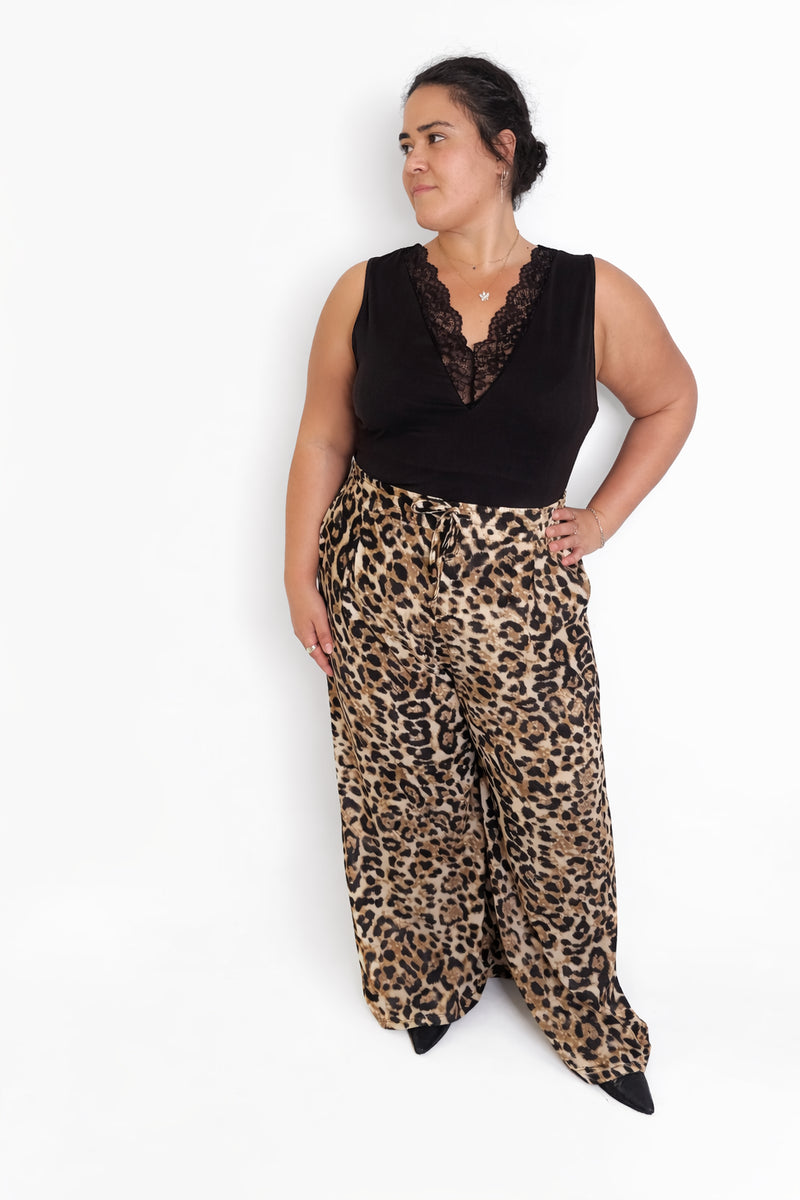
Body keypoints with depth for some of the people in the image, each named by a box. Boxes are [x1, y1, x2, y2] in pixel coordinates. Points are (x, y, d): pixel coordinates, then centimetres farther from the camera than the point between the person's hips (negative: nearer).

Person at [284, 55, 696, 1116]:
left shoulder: (594, 295, -2)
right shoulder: (367, 291, 1)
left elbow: (670, 401, 12)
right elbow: (322, 440, 5)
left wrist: (602, 519, 4)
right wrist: (301, 574, 1)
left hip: (523, 588, -1)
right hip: (378, 580, 1)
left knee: (554, 805, 8)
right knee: (404, 798, 13)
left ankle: (590, 1025, 31)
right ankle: (433, 985, 39)